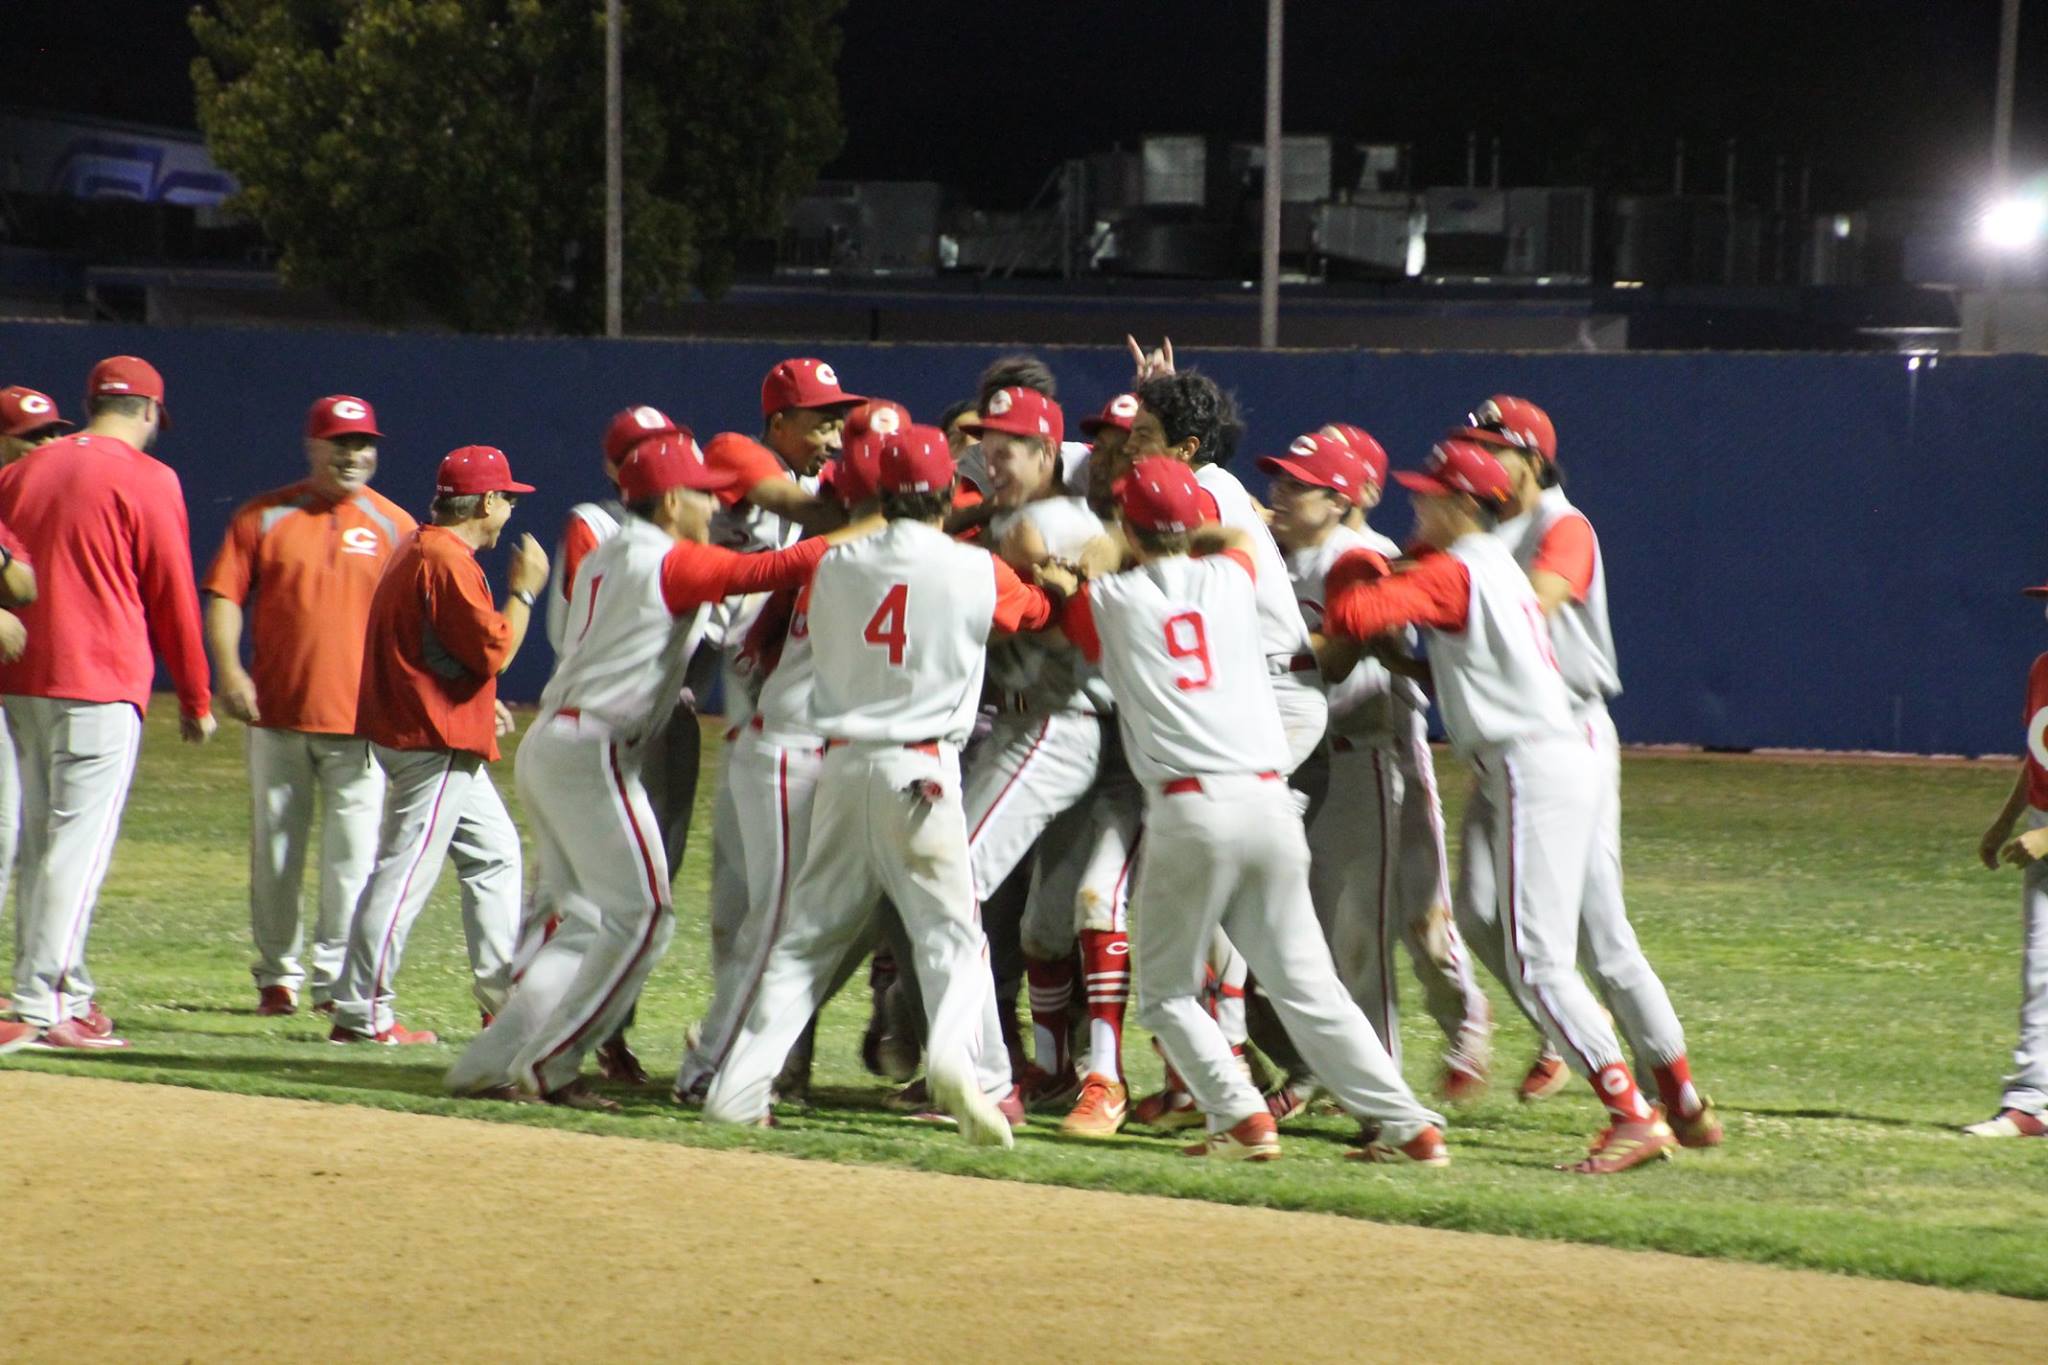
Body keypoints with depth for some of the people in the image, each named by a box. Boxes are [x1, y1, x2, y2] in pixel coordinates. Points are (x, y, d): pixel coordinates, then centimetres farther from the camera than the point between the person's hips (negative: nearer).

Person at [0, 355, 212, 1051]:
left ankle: (66, 993, 21)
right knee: (78, 843, -7)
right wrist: (196, 699, 5)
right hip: (100, 681, -6)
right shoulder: (147, 479, -5)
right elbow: (173, 597, -3)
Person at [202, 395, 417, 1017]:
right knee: (274, 850, 5)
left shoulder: (394, 526, 7)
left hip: (360, 718, 0)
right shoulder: (263, 517, 5)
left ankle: (337, 977, 3)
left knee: (352, 854, -4)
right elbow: (224, 596, 2)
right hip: (276, 712, 0)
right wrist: (228, 669, -13)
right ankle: (278, 975, 15)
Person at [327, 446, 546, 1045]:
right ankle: (362, 1012, -9)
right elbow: (495, 652, -20)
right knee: (406, 871, -10)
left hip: (437, 739, 11)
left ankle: (504, 996, 21)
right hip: (434, 742, -11)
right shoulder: (449, 563, -17)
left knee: (494, 852, 18)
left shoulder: (417, 549, 16)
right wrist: (523, 591, -9)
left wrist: (479, 703, 21)